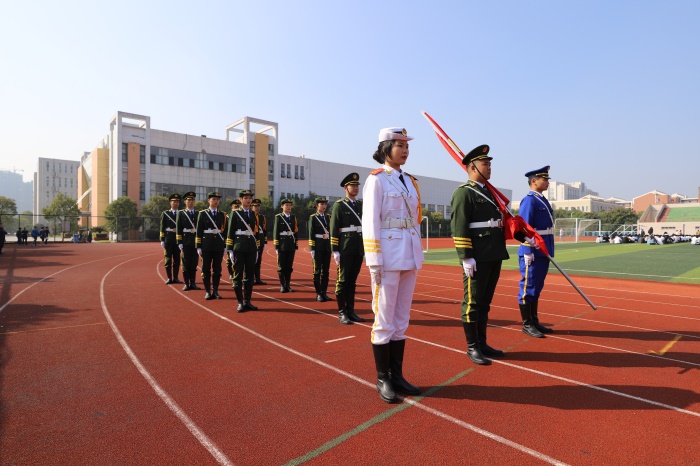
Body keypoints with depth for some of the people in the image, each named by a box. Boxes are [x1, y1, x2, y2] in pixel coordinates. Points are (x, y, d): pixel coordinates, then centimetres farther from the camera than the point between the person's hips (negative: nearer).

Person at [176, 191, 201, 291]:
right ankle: (186, 284, 8)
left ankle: (193, 283, 12)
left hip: (196, 242, 3)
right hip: (186, 242, -2)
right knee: (186, 264, 1)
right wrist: (180, 243, -7)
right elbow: (178, 229, -1)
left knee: (194, 264, 5)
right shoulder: (181, 213, 3)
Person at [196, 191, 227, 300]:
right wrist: (198, 247, -5)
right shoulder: (202, 214, 2)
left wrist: (225, 246, 5)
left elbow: (225, 231, 10)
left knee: (217, 269, 5)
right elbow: (198, 231, 0)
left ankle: (215, 291, 13)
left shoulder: (222, 215, 9)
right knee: (206, 269, 3)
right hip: (206, 246, -2)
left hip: (219, 246, 2)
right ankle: (208, 292, 11)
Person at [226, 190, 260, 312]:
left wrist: (256, 249, 13)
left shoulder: (253, 214, 14)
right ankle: (240, 303, 7)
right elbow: (230, 232, -3)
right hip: (239, 248, -4)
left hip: (251, 248, 4)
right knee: (238, 275, 0)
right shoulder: (235, 213, 1)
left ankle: (247, 302, 14)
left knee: (250, 276, 6)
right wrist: (230, 250, -9)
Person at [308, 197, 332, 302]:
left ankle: (324, 292, 15)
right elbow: (311, 234, -7)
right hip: (318, 246, -5)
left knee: (325, 270, 7)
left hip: (327, 246, 5)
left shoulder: (328, 217, 13)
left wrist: (331, 246, 11)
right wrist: (312, 250, -12)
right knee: (317, 270, 0)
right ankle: (318, 294, 7)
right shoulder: (313, 217, -2)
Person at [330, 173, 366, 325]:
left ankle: (350, 311, 18)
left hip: (359, 249, 6)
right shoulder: (339, 205, -4)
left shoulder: (361, 205, 14)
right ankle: (342, 312, 9)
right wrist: (335, 251, -13)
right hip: (345, 249, -5)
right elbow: (334, 230, -9)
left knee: (352, 280, 11)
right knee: (343, 280, 1)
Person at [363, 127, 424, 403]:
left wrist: (418, 256, 14)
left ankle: (397, 375, 24)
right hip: (388, 253, -7)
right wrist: (374, 262, -15)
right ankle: (383, 379, 16)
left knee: (401, 319, 12)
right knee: (384, 320, 1)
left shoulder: (410, 181, 15)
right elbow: (371, 222, -10)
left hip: (410, 255, 7)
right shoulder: (376, 179, -4)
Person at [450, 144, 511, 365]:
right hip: (477, 258, -9)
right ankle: (472, 347, 12)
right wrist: (466, 258, -20)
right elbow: (459, 228, -15)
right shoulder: (463, 192, -8)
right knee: (473, 302, 1)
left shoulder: (489, 192, 19)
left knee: (485, 302, 15)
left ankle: (482, 343, 26)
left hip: (494, 257, 9)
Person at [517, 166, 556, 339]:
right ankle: (527, 325, 7)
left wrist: (548, 251, 19)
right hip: (533, 252, -9)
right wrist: (528, 252, -21)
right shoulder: (529, 200, -12)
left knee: (537, 287, 14)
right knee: (528, 287, -1)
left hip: (544, 251, 9)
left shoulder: (543, 200, 17)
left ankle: (534, 321, 24)